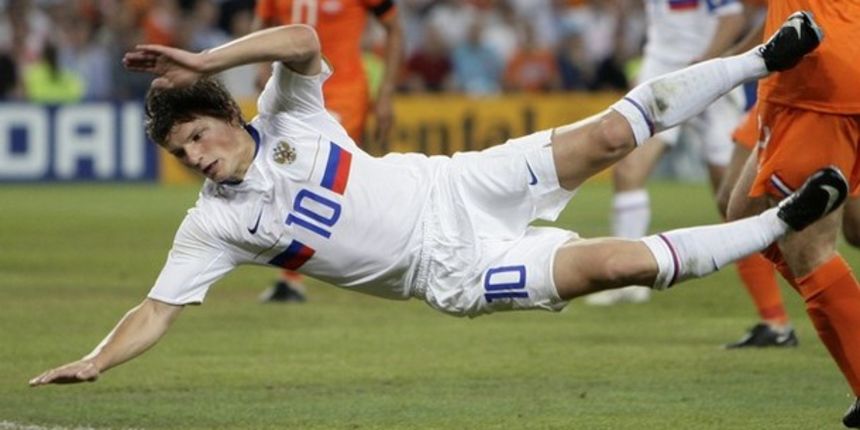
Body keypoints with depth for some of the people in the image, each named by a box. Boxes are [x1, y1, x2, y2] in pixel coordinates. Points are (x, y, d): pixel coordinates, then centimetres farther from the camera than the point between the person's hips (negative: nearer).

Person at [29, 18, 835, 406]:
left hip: (456, 188, 1)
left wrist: (202, 62, -32)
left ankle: (763, 59, 14)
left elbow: (302, 40, -25)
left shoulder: (284, 118, -8)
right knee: (612, 263, -16)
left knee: (608, 135, -7)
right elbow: (157, 309, -12)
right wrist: (92, 363, -27)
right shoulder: (212, 226, -8)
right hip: (455, 274, -1)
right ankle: (777, 227, -1)